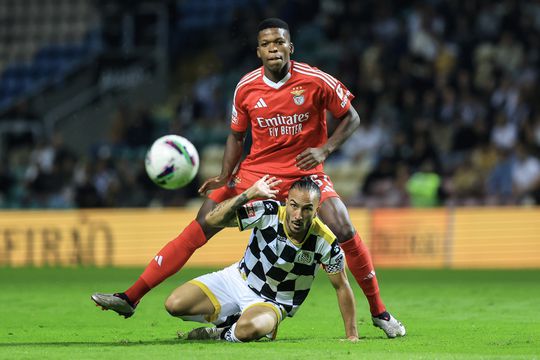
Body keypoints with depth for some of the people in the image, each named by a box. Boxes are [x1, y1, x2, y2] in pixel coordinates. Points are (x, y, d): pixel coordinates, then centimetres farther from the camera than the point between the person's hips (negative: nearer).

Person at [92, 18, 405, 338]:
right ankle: (131, 297, -6)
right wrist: (225, 176, -3)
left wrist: (324, 150, -15)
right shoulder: (247, 88, -4)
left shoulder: (316, 81, -11)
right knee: (200, 228, -8)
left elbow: (351, 118, 0)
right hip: (256, 171, 2)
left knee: (344, 230, -21)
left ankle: (379, 312, 0)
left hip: (305, 172, -2)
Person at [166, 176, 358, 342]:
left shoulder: (325, 242, -21)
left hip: (272, 303, -2)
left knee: (249, 329, -39)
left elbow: (342, 286, -7)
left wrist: (352, 336, -7)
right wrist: (250, 193, -37)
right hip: (239, 279, 2)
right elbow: (212, 219, -27)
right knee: (174, 305, -15)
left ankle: (222, 334, -2)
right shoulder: (269, 212, -22)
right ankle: (233, 320, 9)